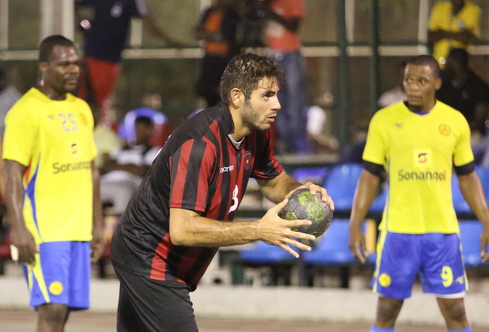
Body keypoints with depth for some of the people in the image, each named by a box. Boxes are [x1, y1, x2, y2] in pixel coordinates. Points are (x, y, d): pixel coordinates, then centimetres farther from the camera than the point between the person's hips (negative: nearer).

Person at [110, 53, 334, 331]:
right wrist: (258, 231, -34)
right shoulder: (199, 143, -30)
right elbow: (181, 229, -35)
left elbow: (275, 182, 17)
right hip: (151, 263, -10)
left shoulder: (255, 135, -2)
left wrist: (301, 191, -8)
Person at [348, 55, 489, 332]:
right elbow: (370, 176, 3)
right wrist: (356, 225, -4)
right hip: (398, 231, -1)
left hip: (443, 230, 1)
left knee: (455, 310, 0)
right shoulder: (384, 120, -1)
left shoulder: (456, 122, 3)